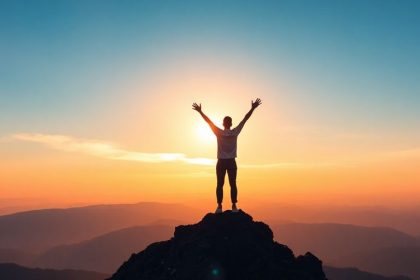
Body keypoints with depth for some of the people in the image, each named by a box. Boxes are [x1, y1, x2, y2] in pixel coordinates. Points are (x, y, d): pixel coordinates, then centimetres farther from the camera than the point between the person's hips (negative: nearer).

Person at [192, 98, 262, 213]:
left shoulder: (219, 133, -6)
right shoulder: (235, 132, -4)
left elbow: (209, 121, -4)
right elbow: (245, 119, -2)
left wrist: (200, 111, 1)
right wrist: (253, 108, 1)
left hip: (221, 162, 0)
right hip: (231, 162, 1)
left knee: (220, 184, 1)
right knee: (233, 184, 3)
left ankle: (219, 206, -1)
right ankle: (234, 206, 2)